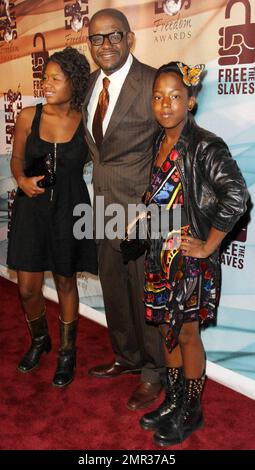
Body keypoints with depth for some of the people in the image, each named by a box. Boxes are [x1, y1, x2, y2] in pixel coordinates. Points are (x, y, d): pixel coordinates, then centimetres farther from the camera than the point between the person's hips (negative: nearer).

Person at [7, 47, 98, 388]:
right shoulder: (28, 117, -5)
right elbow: (17, 159, 5)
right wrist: (22, 180, -11)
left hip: (69, 210, -1)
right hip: (32, 209, 1)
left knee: (66, 283, 12)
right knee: (28, 289, 6)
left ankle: (67, 353, 33)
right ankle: (39, 340, 38)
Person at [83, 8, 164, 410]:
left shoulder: (152, 83, -15)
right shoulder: (91, 83, 8)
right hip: (105, 207, 8)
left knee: (145, 293, 7)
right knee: (113, 288, 20)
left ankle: (152, 373, 29)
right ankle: (127, 357, 42)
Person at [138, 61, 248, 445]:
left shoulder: (204, 146, -16)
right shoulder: (160, 142, 7)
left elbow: (236, 197, -28)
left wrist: (207, 246, -21)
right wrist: (149, 200, 6)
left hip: (190, 258, -7)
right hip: (160, 254, 7)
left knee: (186, 334, 6)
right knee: (167, 329, 17)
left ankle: (192, 413, 27)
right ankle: (173, 401, 36)